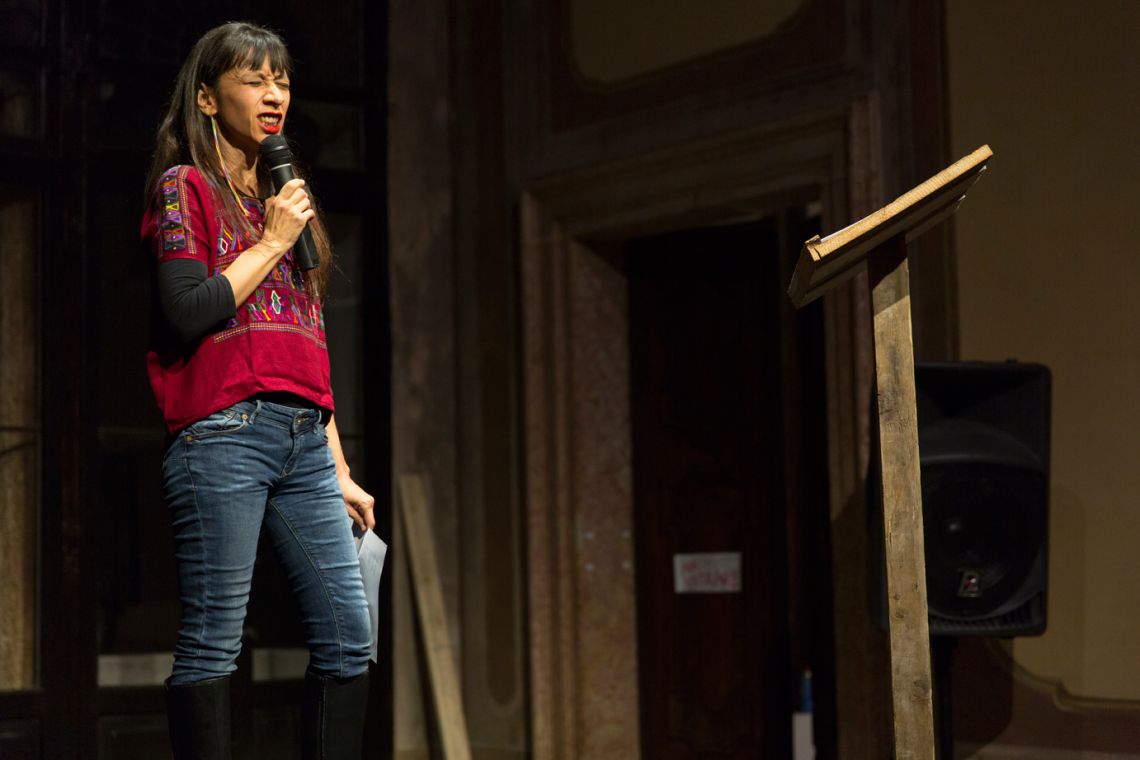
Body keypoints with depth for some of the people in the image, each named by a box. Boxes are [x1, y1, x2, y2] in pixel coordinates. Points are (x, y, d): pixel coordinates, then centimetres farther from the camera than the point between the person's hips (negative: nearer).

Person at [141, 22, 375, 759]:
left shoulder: (287, 200, 23)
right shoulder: (184, 188, 3)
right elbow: (187, 314, -12)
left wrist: (339, 470, 20)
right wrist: (271, 243, -4)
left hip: (303, 438, 7)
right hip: (223, 434, -7)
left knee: (351, 635, 1)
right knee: (214, 639, -7)